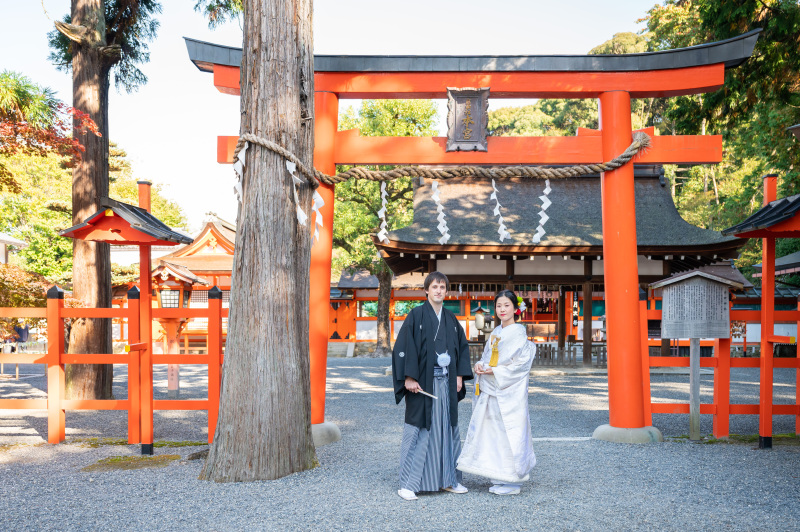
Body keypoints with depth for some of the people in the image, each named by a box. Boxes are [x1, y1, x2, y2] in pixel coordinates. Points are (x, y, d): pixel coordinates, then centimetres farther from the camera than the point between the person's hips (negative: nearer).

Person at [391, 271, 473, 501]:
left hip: (447, 383, 6)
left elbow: (462, 347, 17)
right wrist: (409, 377, -17)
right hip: (422, 382, -5)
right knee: (418, 431, -3)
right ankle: (407, 484, 4)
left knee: (448, 429, 11)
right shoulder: (416, 316, -5)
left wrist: (459, 375, 6)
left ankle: (449, 480, 23)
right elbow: (404, 347, -11)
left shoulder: (451, 319, 12)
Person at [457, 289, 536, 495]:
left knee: (509, 432, -4)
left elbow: (522, 364, -15)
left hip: (509, 392, -8)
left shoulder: (519, 333, -8)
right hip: (490, 390, 8)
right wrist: (480, 365, -3)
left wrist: (495, 371, -17)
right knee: (491, 431, 10)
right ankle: (499, 478, 21)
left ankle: (511, 482, 6)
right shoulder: (495, 333, 14)